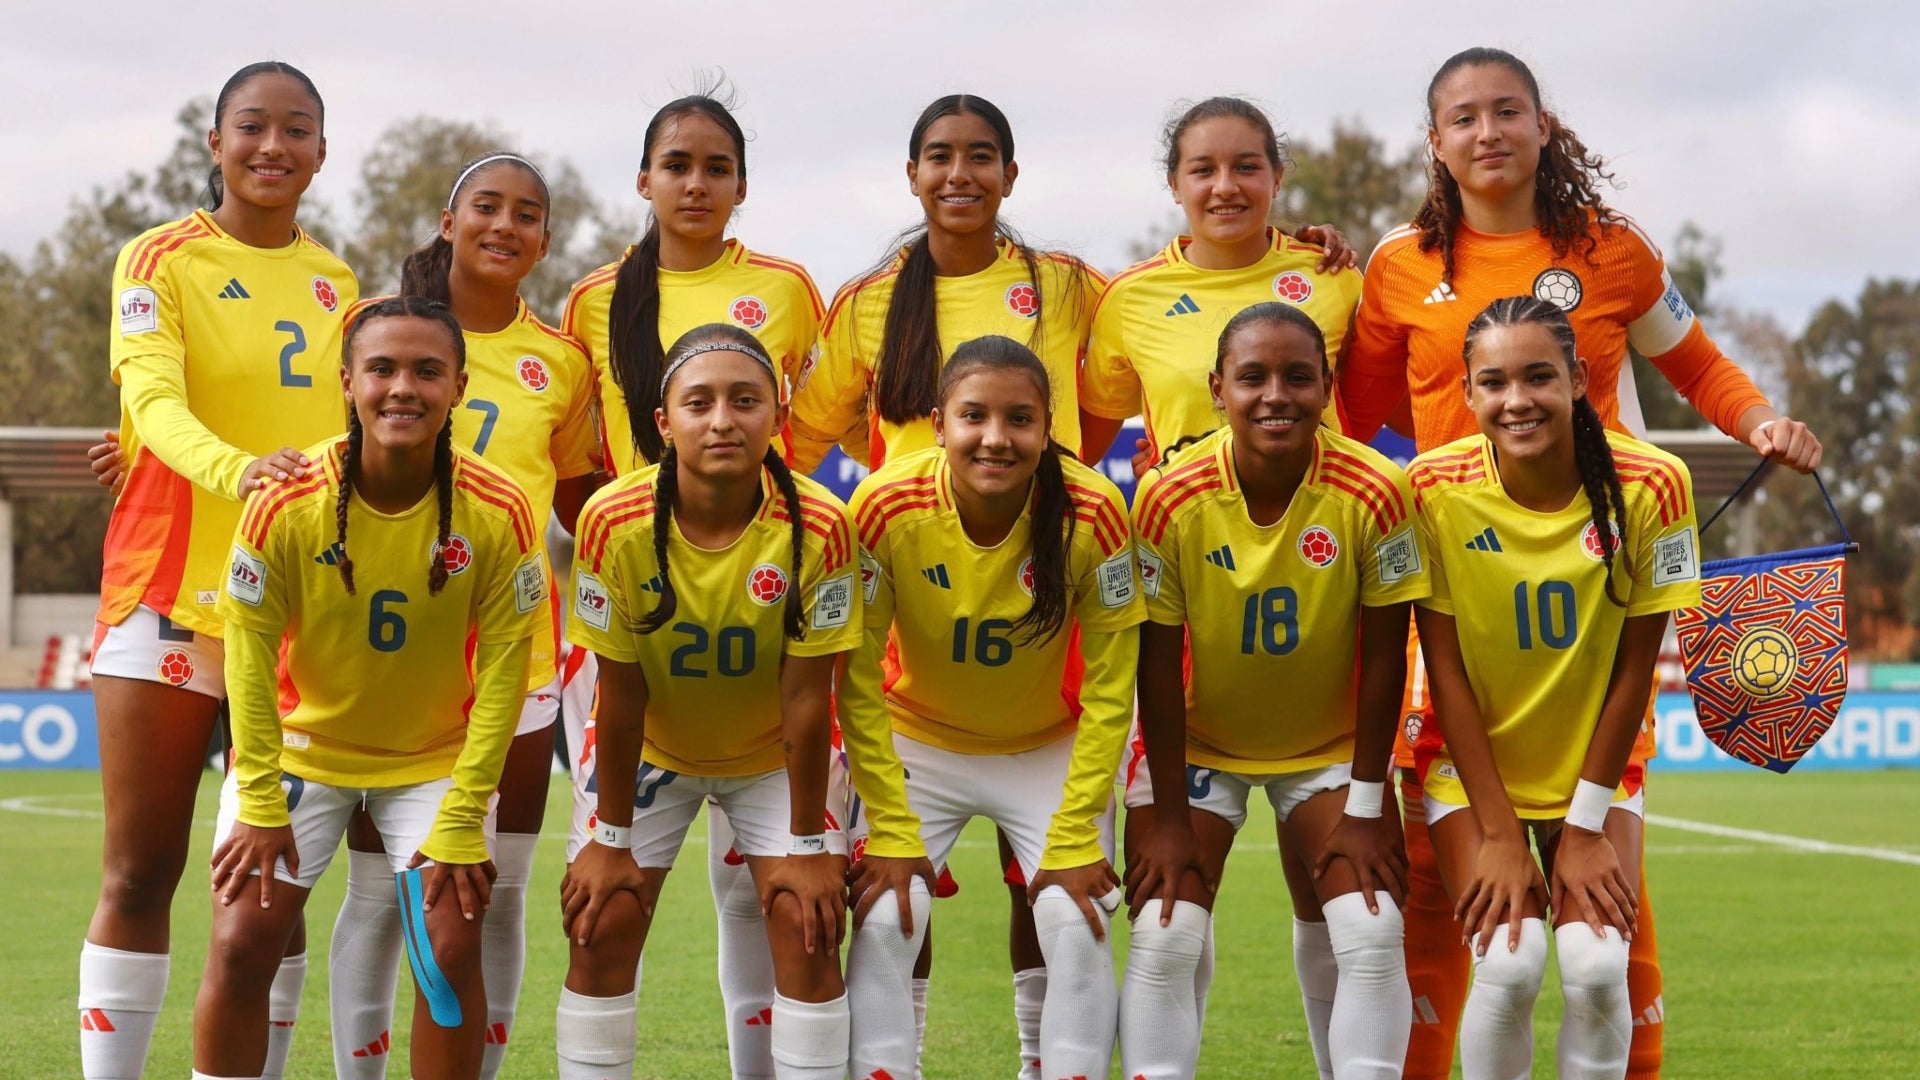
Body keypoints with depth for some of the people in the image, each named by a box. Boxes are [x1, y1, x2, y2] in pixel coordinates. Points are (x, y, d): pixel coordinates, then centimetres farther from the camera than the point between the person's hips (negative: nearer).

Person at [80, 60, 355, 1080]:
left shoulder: (336, 284, 12)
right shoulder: (159, 259, -3)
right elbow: (152, 396, -19)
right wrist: (234, 469, -38)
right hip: (170, 593, -4)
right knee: (140, 871, -1)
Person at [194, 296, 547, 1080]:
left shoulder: (499, 514, -19)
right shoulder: (284, 504, -21)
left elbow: (502, 672, -13)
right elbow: (250, 654, -12)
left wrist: (461, 819, -14)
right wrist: (260, 803, -13)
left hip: (438, 758, 0)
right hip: (299, 746, 0)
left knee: (450, 951, -9)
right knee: (241, 947, -7)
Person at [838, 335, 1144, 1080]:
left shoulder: (1093, 513, -27)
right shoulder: (884, 508, -27)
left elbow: (1109, 688, -16)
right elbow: (857, 680, -17)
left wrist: (1075, 839, -16)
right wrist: (890, 833, -17)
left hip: (1050, 751, 0)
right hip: (918, 742, 0)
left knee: (1076, 925, -12)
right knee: (883, 921, -13)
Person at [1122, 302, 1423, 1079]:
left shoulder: (1376, 493, -23)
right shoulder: (1169, 500, -23)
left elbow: (1383, 657, -13)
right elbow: (1158, 666, -14)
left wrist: (1365, 806, -10)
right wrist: (1169, 818, -12)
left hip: (1332, 745, 0)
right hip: (1197, 744, 0)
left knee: (1373, 937, -10)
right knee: (1162, 941, -10)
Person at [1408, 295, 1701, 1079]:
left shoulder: (1651, 485, -18)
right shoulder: (1435, 487, -18)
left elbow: (1634, 666, -9)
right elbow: (1445, 669, -12)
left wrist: (1586, 824, -8)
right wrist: (1499, 832, -12)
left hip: (1596, 767, 1)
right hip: (1473, 765, -1)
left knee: (1597, 964, -18)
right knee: (1508, 962, -20)